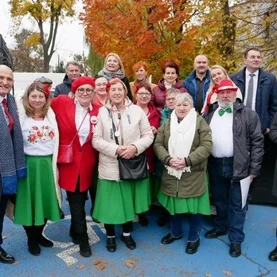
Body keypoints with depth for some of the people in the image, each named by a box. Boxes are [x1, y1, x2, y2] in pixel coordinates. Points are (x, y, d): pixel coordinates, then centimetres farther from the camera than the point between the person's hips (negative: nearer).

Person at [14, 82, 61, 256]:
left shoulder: (50, 115, 7)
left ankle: (39, 234, 34)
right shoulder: (21, 116, -7)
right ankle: (31, 239, 26)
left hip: (48, 164, 4)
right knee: (30, 202, 7)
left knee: (46, 201, 13)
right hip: (29, 165, -4)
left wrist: (54, 162, 8)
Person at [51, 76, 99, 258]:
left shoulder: (98, 111, 0)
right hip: (69, 161, -2)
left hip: (87, 163, 2)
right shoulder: (61, 103, -5)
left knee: (79, 200, 15)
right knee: (76, 203, 5)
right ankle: (82, 238, 24)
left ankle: (75, 231, 40)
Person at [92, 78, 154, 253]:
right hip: (110, 167, -1)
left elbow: (148, 135, -1)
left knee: (129, 201, 17)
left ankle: (127, 233, 40)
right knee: (110, 203, 8)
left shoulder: (137, 110, -1)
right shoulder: (102, 112, -3)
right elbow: (96, 140, -6)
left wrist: (135, 147, -18)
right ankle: (110, 235, 33)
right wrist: (116, 150, -19)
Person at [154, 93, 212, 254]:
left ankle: (194, 238, 29)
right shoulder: (167, 123, 8)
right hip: (171, 174, 3)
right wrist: (168, 159, -16)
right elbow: (158, 144, 2)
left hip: (193, 175, -3)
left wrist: (187, 160, -21)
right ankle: (175, 232, 40)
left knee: (194, 206, 7)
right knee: (174, 204, 16)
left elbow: (206, 146, -11)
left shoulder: (200, 122, -3)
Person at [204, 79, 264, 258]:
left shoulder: (248, 114, -3)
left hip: (238, 166, -3)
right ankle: (220, 227, 39)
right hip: (214, 165, 4)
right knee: (219, 200, 19)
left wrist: (254, 169, -8)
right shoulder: (209, 114, 8)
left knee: (236, 204, 7)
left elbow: (257, 142, -5)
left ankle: (236, 239, 21)